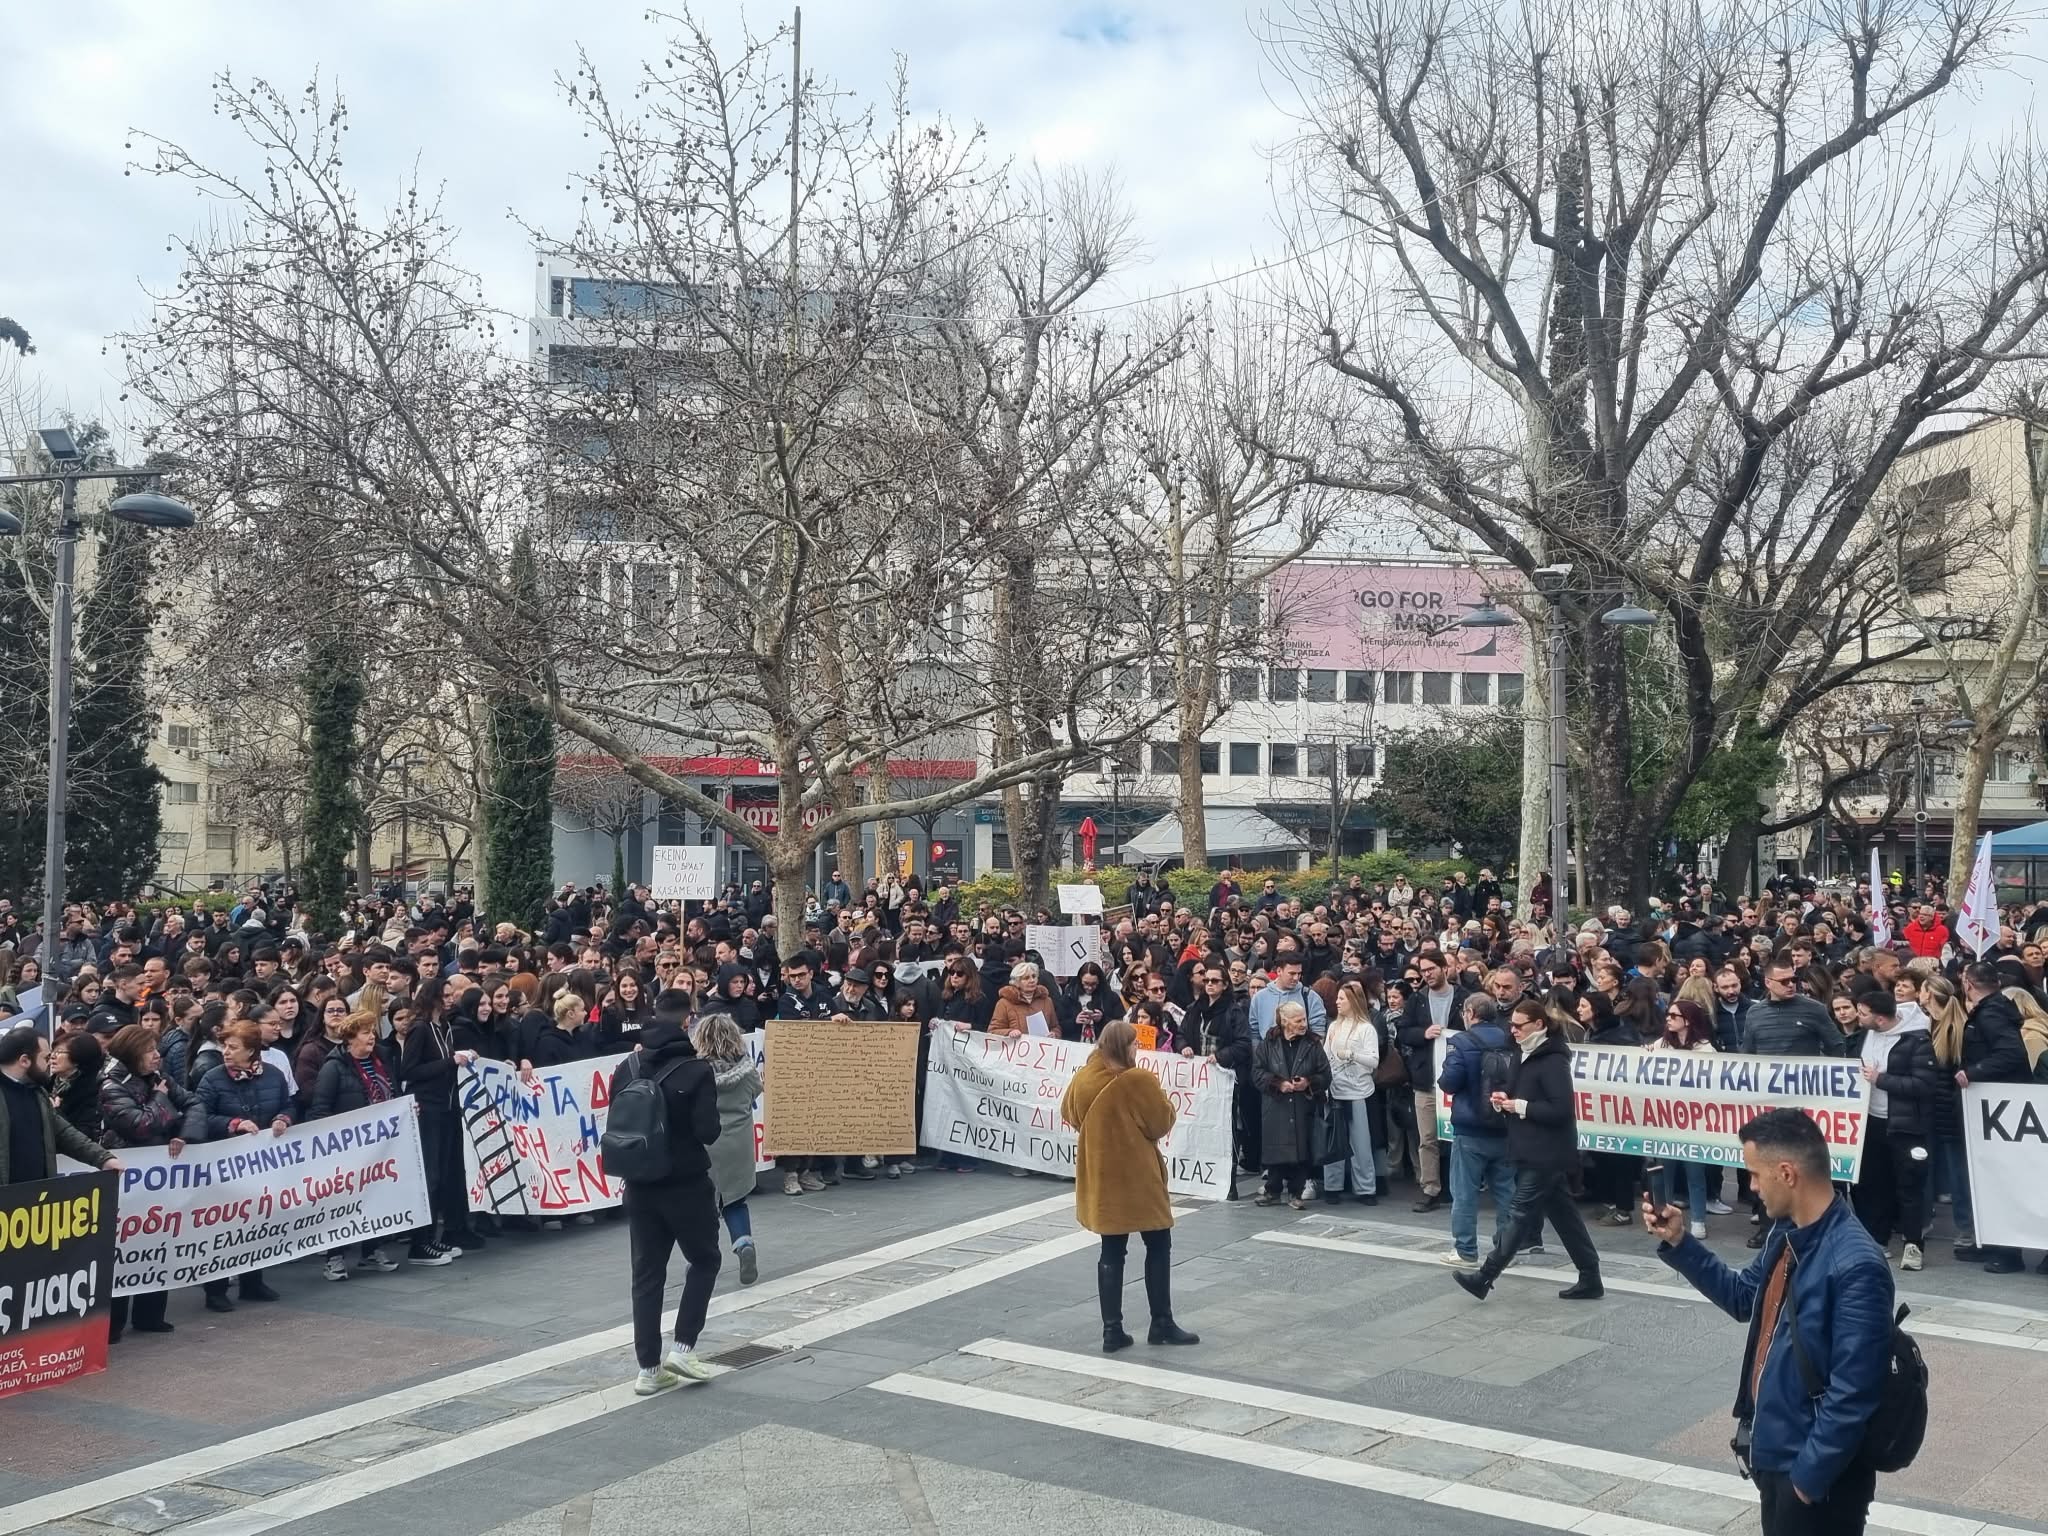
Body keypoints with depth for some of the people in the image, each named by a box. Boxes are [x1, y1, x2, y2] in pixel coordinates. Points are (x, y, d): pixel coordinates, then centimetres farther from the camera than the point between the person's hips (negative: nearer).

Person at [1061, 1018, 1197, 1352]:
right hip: (1136, 1175, -5)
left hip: (1100, 1176, 5)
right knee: (1158, 1245, 10)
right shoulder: (1139, 1080, -18)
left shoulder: (1082, 1078, -3)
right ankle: (1161, 1324, 15)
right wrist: (1164, 1102, 10)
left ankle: (1112, 1331, 10)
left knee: (1112, 1252, 11)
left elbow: (1069, 1115, 14)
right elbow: (1163, 1122, -8)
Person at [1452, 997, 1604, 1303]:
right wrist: (1504, 1100, 1)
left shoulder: (1553, 1061, -16)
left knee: (1522, 1214, -4)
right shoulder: (1529, 1056, 13)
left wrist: (1520, 1107, -17)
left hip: (1546, 1154, -10)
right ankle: (1590, 1279, 18)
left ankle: (1485, 1276, -1)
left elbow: (1560, 1109, -22)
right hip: (1533, 1151, 10)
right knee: (1564, 1214, 12)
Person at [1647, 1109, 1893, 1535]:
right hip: (1772, 1454, 8)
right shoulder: (1784, 1235, 1)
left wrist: (1810, 1476, -19)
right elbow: (1744, 1298, 19)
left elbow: (1851, 1394, -25)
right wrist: (1679, 1244, 9)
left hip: (1818, 1470, -8)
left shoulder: (1855, 1266, -27)